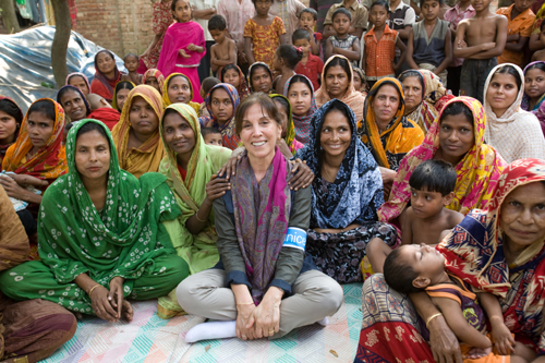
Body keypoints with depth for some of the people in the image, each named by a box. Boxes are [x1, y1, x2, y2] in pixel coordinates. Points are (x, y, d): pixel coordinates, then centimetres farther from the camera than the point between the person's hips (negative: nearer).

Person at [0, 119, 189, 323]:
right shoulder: (56, 195, -14)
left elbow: (138, 239, -6)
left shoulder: (131, 186, -13)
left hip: (124, 267, 0)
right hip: (78, 273, 1)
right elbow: (56, 254, -8)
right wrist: (92, 288, -21)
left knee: (178, 269, -25)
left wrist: (119, 277, -22)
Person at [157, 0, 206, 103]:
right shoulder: (172, 30, -2)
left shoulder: (197, 28, 3)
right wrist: (178, 51, -17)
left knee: (195, 97, 4)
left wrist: (196, 48, -12)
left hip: (192, 69, 3)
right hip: (177, 69, -2)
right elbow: (167, 51, 2)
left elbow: (203, 49, 9)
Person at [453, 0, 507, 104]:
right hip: (468, 68, 2)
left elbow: (498, 50, -8)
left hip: (489, 66, -2)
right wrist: (483, 46, -10)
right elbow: (457, 52, -3)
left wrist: (468, 53, -5)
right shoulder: (464, 24, 10)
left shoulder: (500, 20, 5)